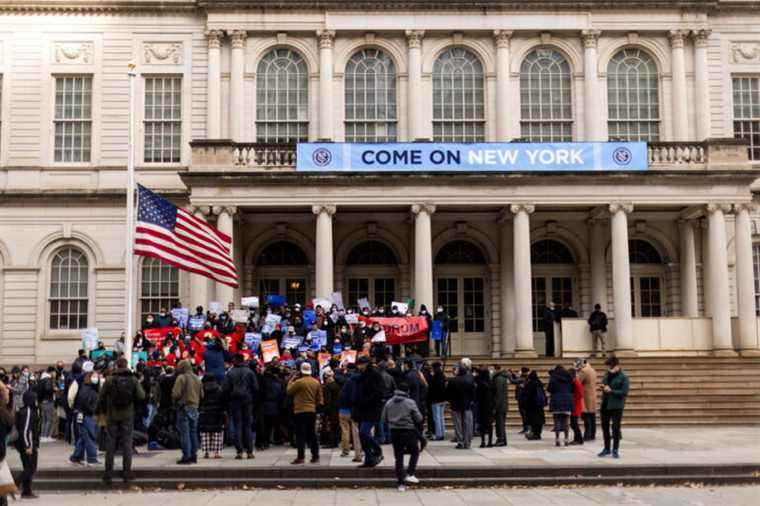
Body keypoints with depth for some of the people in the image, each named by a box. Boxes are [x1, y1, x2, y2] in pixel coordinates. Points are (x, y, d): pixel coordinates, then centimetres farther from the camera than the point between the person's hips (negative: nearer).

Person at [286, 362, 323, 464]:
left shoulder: (299, 382, -14)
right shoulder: (316, 382, 5)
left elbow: (289, 391, -2)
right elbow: (319, 397, 9)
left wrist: (291, 380, 8)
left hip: (300, 411, -6)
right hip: (312, 411, 6)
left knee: (301, 435, -2)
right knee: (312, 435, 11)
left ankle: (300, 457, -4)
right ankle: (315, 456, 13)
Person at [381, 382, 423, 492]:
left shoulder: (389, 403, 1)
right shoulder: (410, 402, -9)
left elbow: (383, 419, 6)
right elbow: (419, 419, -6)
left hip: (394, 432, 4)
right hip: (408, 432, -4)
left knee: (398, 457, 7)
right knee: (415, 452, 17)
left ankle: (401, 483, 7)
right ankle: (410, 474, 3)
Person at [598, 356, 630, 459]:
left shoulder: (623, 377, -9)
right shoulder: (607, 375, 10)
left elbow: (624, 392, -16)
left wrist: (611, 391, -20)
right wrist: (603, 387, -1)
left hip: (616, 406, -6)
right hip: (605, 405, 6)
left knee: (615, 428, -2)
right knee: (605, 427, 13)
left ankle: (615, 450, 9)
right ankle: (606, 448, 26)